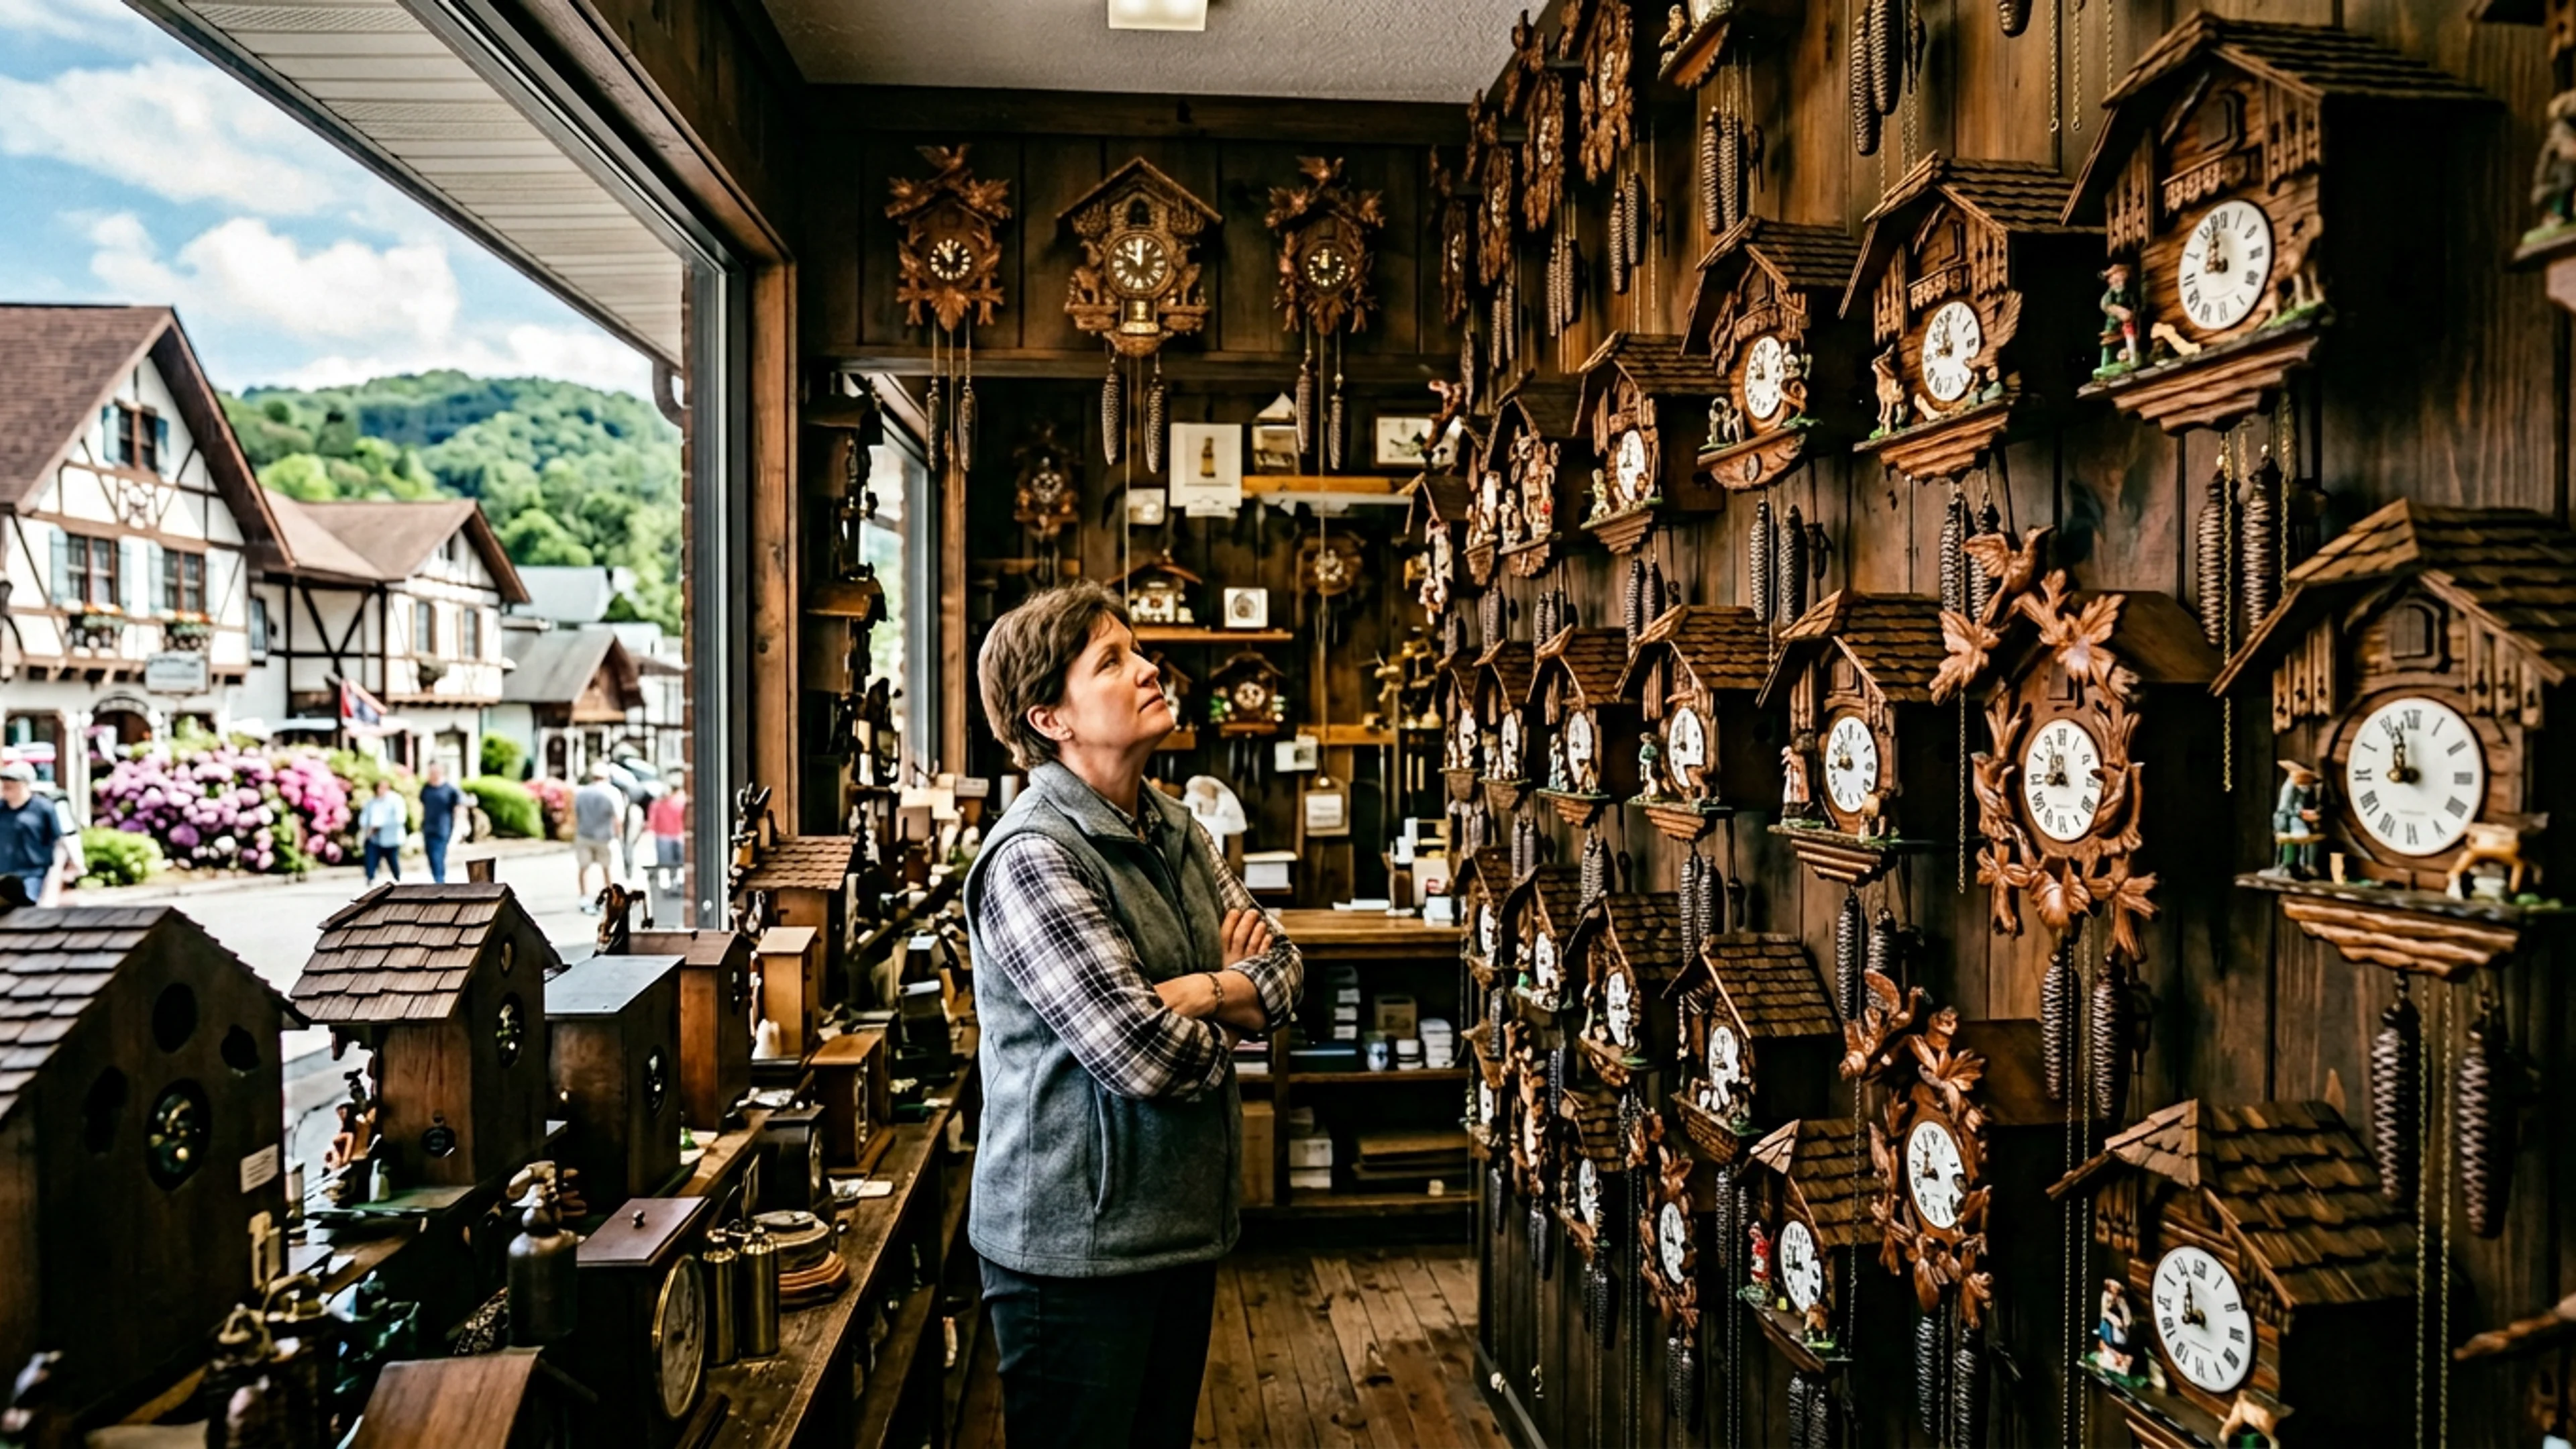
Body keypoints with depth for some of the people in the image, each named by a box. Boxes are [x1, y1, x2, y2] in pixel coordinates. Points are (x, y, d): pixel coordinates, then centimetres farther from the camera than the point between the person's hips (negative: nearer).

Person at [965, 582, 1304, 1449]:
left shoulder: (1172, 826, 8)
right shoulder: (1033, 857, -20)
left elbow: (1283, 970, 3)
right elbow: (1147, 1056, -26)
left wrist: (1204, 993, -18)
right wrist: (1232, 1017, -5)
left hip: (1185, 1223, 8)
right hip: (1076, 1246, -8)